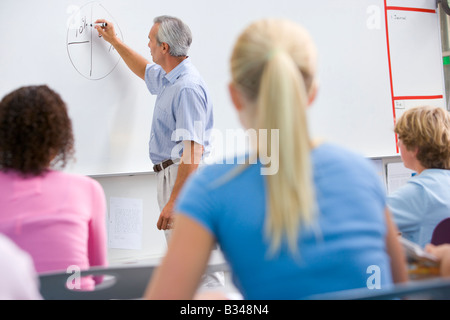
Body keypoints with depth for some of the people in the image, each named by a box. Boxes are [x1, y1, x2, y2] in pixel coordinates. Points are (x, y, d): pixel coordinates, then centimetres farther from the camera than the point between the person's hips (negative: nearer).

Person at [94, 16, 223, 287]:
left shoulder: (187, 87, -21)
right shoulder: (170, 78, 12)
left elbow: (193, 151, -27)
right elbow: (144, 71, 38)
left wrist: (174, 202, -29)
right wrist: (114, 40, 38)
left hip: (186, 177, -11)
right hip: (172, 174, 11)